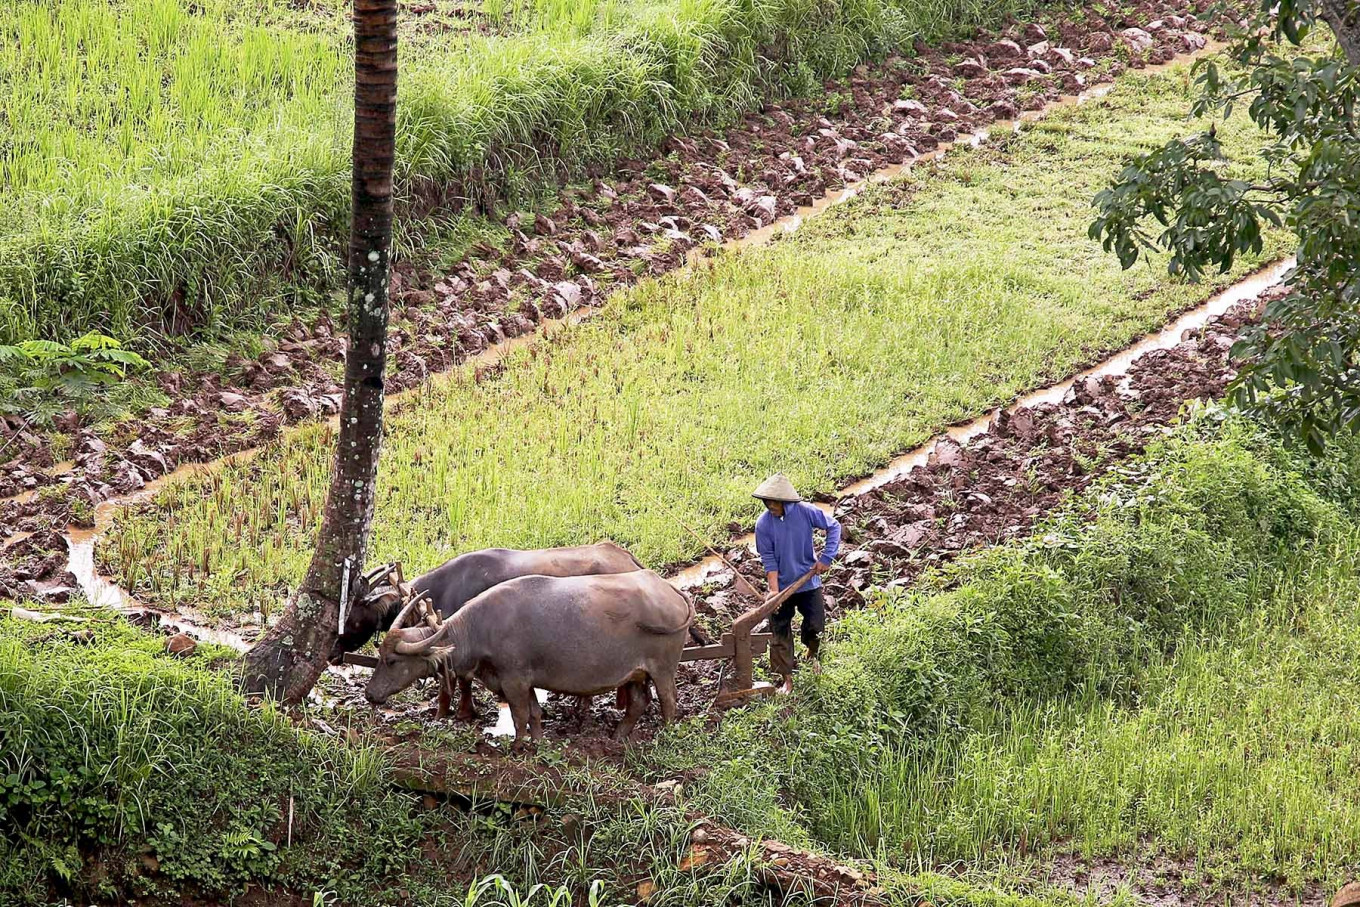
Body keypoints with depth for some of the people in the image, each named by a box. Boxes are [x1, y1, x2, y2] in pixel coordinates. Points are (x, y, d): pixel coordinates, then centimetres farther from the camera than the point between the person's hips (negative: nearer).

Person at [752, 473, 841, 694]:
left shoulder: (805, 512, -15)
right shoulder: (763, 524, -15)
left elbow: (833, 527, -3)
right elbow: (768, 559, -12)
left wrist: (826, 558, -10)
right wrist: (774, 590, -20)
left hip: (808, 582, 0)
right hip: (782, 586, 0)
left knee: (816, 625, 3)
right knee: (780, 633, 4)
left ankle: (812, 655, 38)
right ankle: (787, 680, 17)